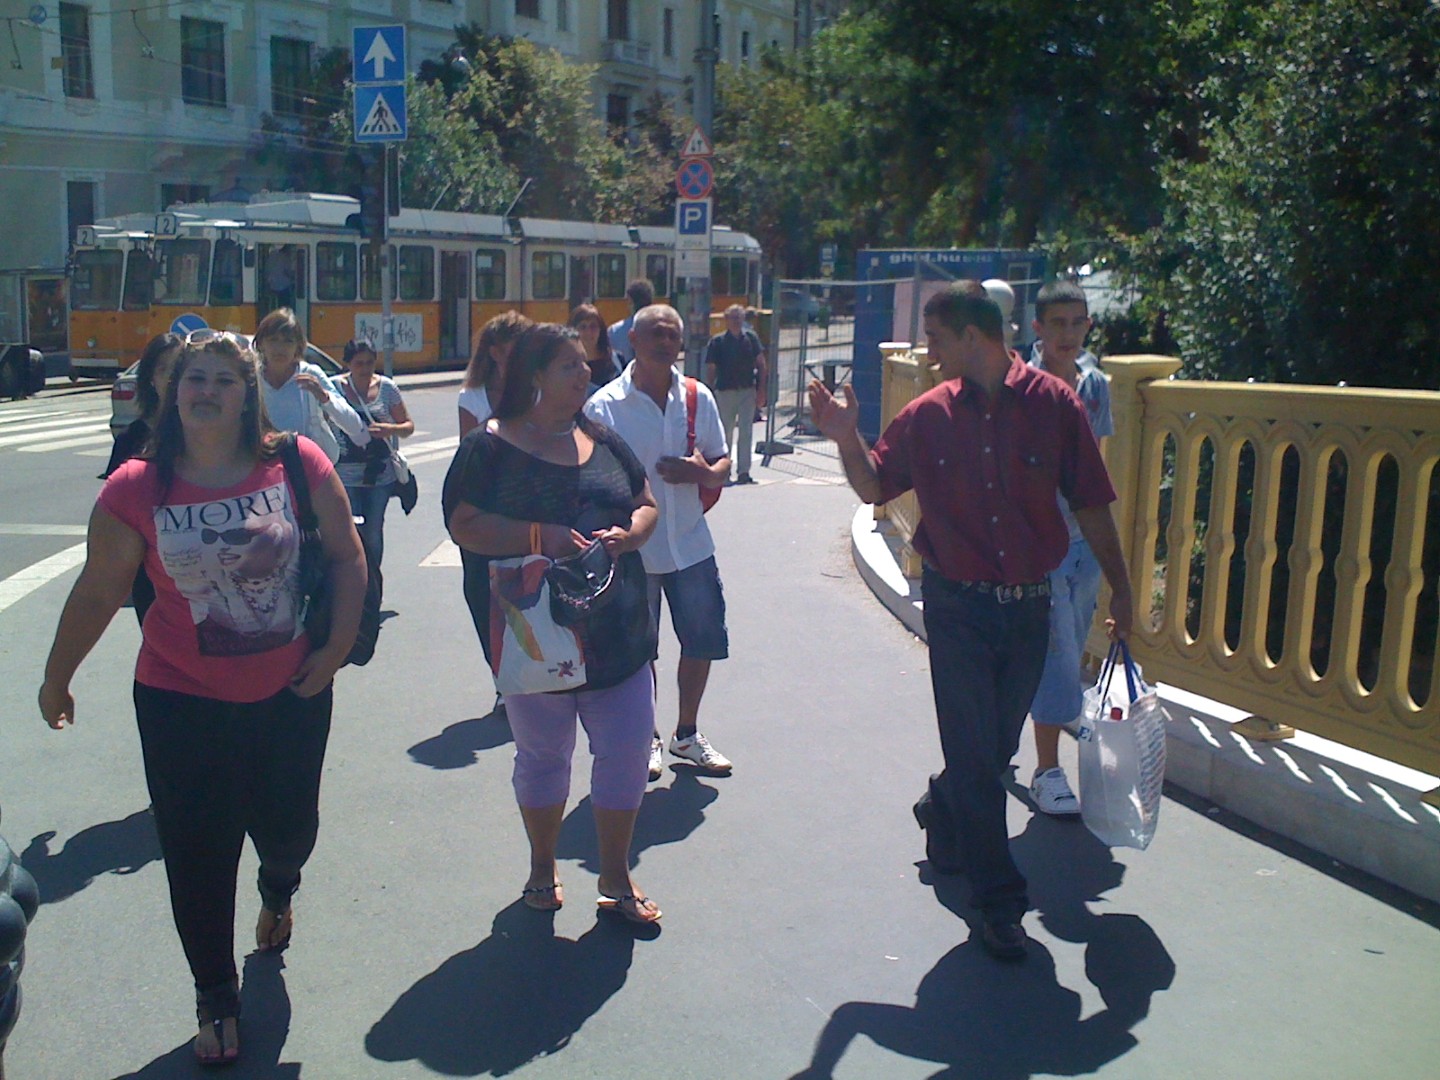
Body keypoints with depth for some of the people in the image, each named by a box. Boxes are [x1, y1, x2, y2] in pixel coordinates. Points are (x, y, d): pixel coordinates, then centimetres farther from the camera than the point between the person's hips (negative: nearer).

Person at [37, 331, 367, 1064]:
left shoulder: (298, 464, -10)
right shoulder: (135, 490, -11)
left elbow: (347, 555, -1)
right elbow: (96, 594, -1)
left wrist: (338, 645, -6)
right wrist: (57, 679, 8)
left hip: (292, 693, 1)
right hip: (183, 701, -1)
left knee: (288, 826, 17)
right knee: (199, 855, 6)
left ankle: (278, 892, 57)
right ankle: (216, 999, 31)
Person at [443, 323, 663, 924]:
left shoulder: (603, 441, 10)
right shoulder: (492, 447, -5)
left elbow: (646, 505, 16)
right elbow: (464, 525, -13)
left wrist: (627, 534, -7)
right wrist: (541, 536, -24)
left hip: (617, 630, 4)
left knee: (628, 750, 5)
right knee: (543, 754, 12)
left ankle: (615, 875, 24)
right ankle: (543, 867, 35)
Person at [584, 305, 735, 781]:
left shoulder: (698, 397, 3)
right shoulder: (605, 405, -8)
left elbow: (722, 463, 9)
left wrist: (703, 473, -14)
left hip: (691, 545, 4)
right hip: (632, 550, -3)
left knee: (702, 642, 11)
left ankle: (687, 733, 32)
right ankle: (646, 738, 29)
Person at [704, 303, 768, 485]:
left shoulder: (751, 338, 4)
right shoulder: (717, 342, -1)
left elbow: (761, 364, 8)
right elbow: (710, 370, 3)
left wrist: (761, 390, 2)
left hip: (748, 391, 1)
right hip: (725, 391, -1)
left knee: (746, 432, -6)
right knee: (724, 432, 8)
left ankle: (743, 471, -4)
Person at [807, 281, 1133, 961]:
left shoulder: (1053, 404, -6)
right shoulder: (928, 415, -3)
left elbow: (1091, 505, 0)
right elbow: (874, 486, 8)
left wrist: (1120, 588, 4)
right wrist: (846, 438, -9)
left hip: (1029, 603, 1)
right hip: (956, 605, -1)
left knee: (997, 745, 17)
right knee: (974, 751, 2)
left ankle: (944, 812, 48)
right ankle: (998, 899, 15)